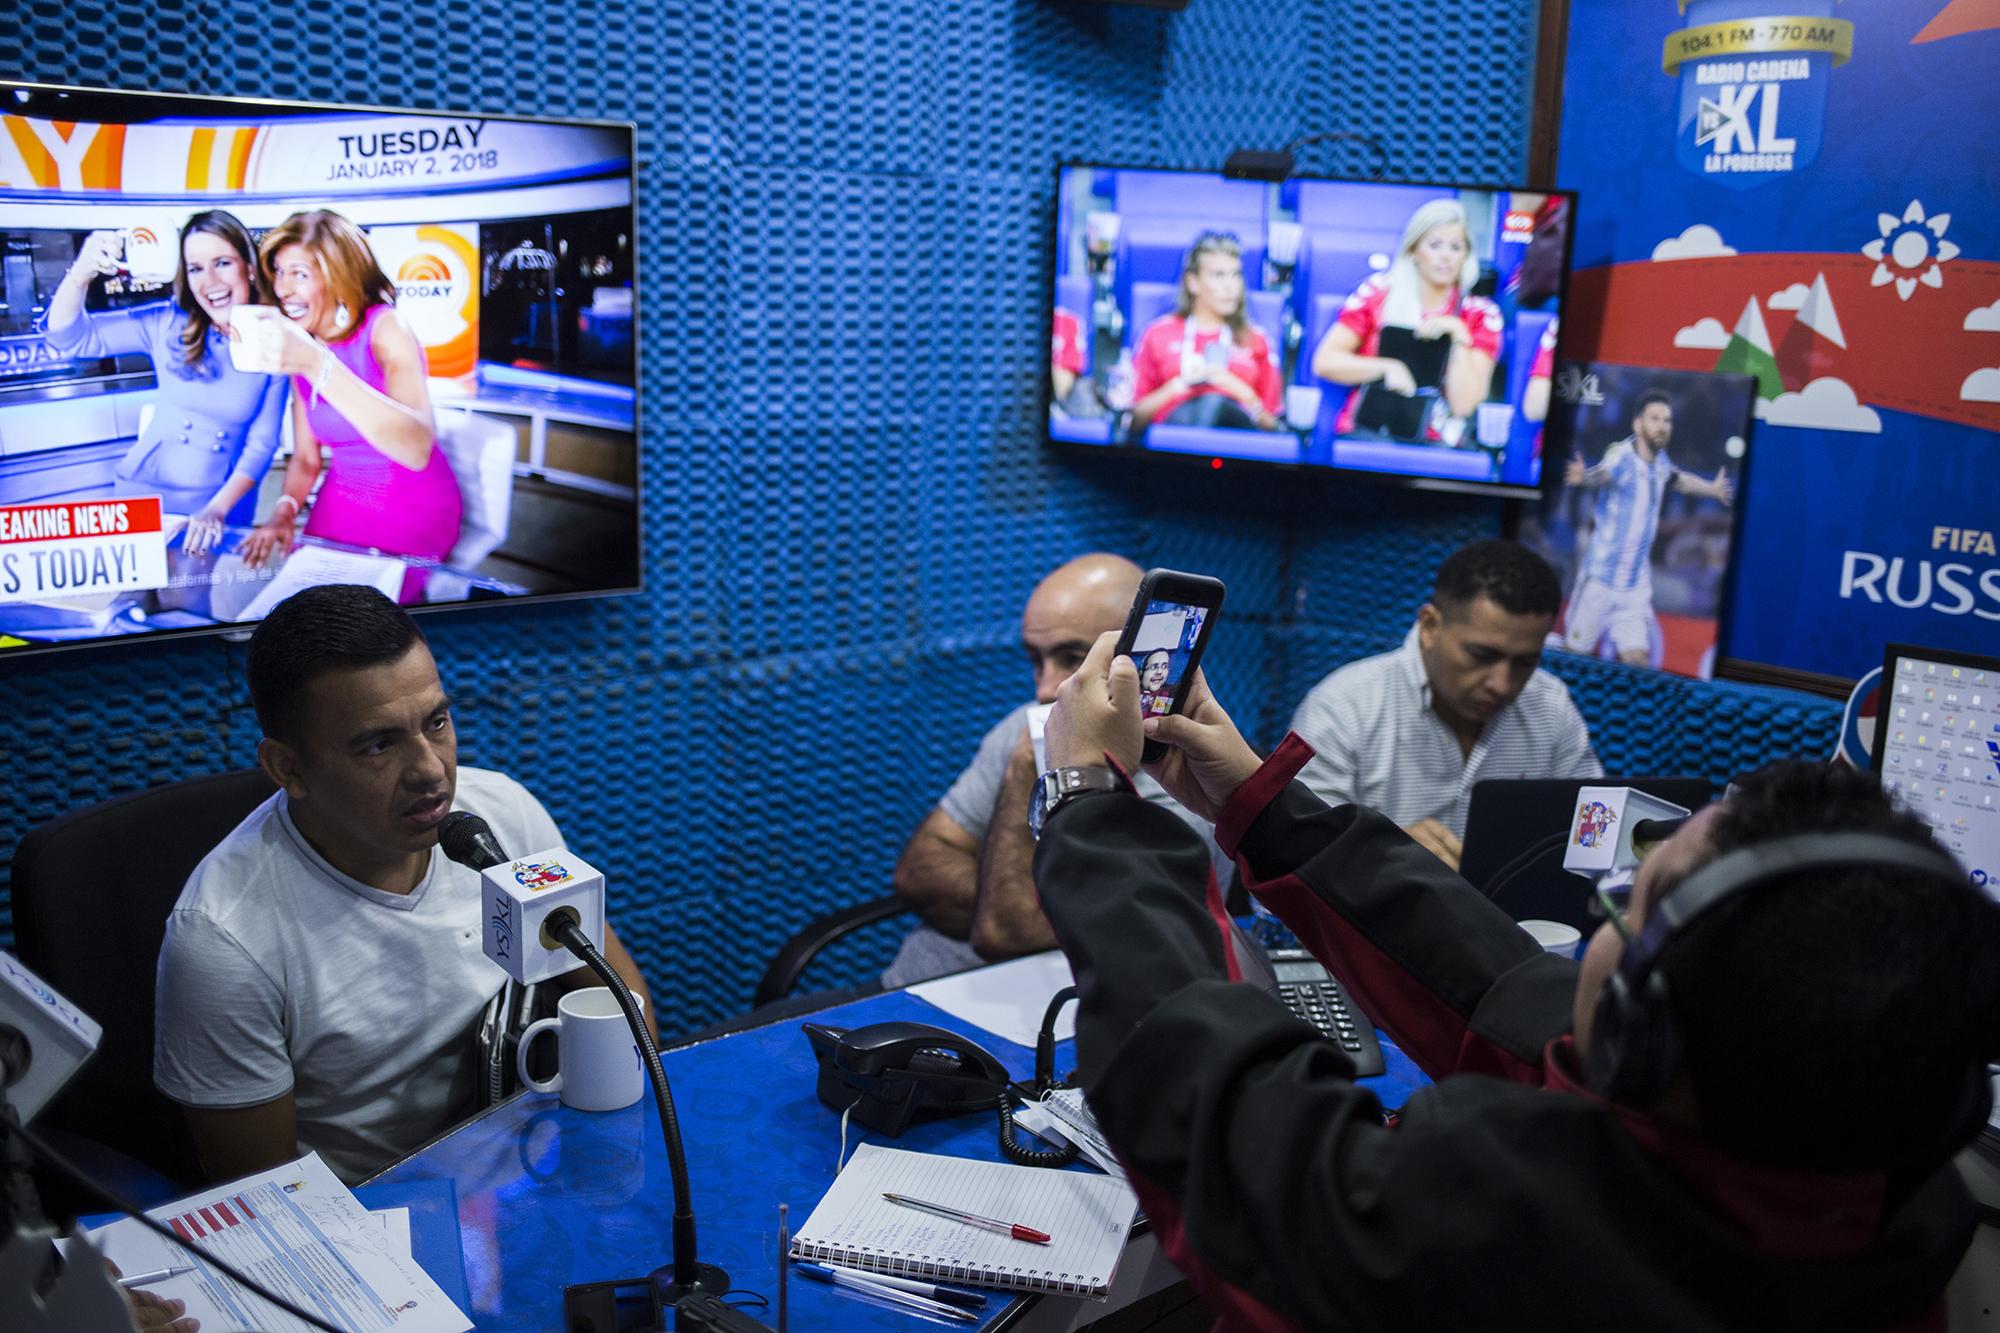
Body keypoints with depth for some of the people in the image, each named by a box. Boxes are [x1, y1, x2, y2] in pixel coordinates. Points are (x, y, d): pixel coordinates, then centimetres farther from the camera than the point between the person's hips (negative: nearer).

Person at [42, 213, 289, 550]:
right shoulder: (167, 325, -5)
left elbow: (262, 444, -8)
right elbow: (68, 337, -7)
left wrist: (218, 509, -19)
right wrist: (81, 273, -24)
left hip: (224, 511, -1)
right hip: (144, 494, 1)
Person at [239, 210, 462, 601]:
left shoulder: (385, 327, -18)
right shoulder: (301, 346, 3)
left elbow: (418, 449, -36)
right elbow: (306, 458, 10)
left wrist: (316, 364, -42)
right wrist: (285, 510, -13)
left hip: (413, 512, -6)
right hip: (338, 507, 6)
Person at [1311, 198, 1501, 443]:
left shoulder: (1480, 315, 8)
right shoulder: (1378, 292, 8)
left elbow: (1463, 405, -3)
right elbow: (1325, 360, -1)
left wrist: (1458, 335, -10)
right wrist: (1387, 367, -12)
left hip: (1434, 444, 0)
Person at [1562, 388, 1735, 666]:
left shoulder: (1661, 460, 4)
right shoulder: (1621, 456, -18)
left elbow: (1677, 480, 29)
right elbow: (1601, 473, -42)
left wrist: (1711, 489, 44)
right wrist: (1584, 477, -65)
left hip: (1637, 587, 6)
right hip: (1600, 580, -6)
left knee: (1637, 660, 0)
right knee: (1575, 655, 2)